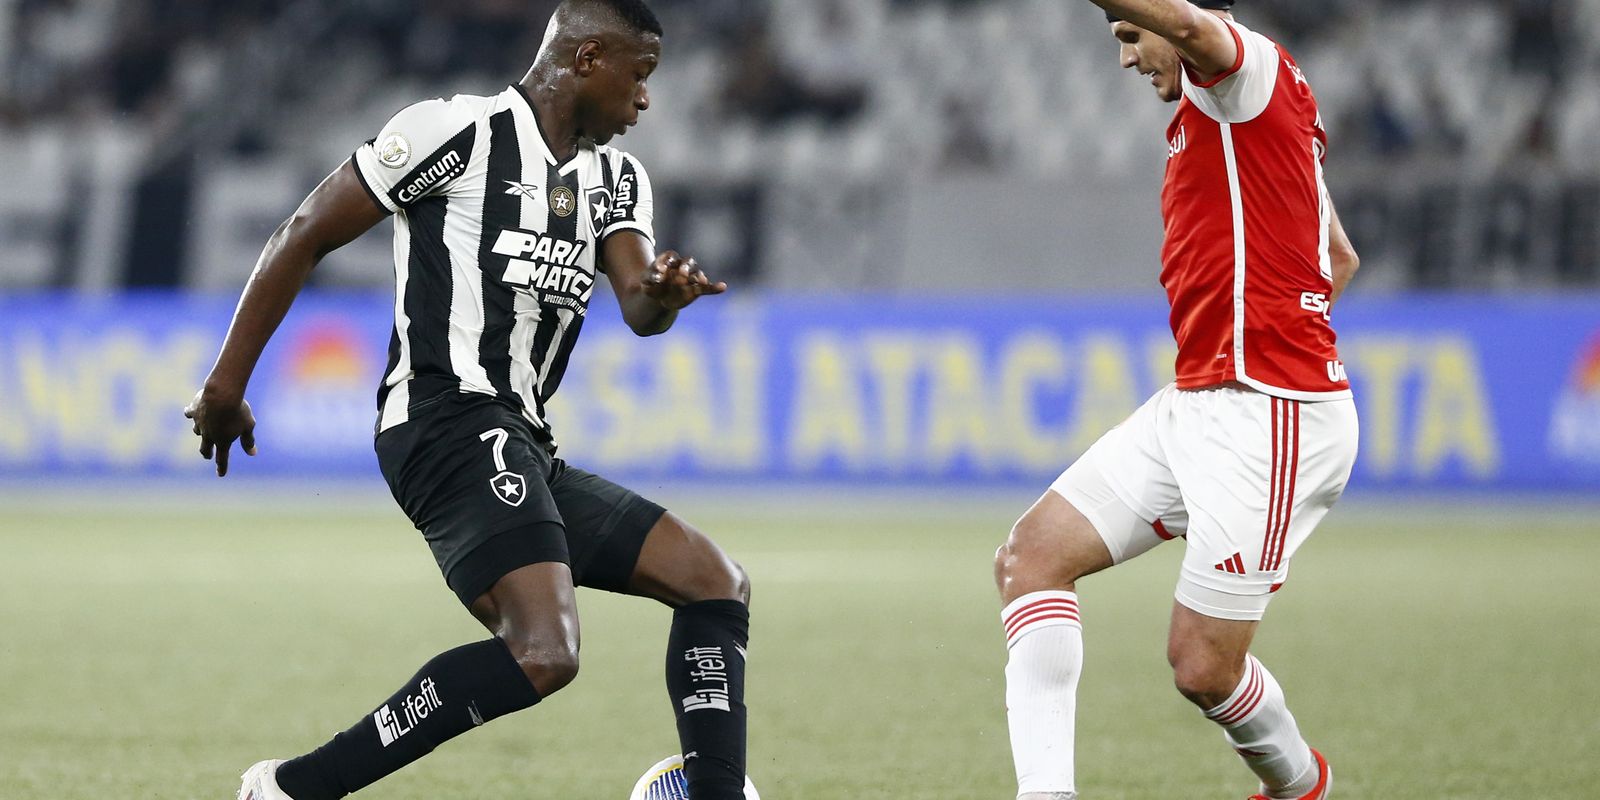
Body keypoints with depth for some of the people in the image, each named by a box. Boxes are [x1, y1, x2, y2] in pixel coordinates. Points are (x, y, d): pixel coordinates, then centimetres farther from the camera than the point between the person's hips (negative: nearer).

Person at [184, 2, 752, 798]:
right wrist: (228, 381, -2)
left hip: (522, 448, 10)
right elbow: (306, 234, -2)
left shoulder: (615, 179, 18)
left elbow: (638, 307, 2)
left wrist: (662, 296, -24)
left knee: (717, 584, 11)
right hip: (450, 425, -10)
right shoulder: (459, 131, -6)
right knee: (544, 654, -27)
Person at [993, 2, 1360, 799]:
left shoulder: (1251, 67, -7)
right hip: (1192, 405, 11)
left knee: (1203, 666, -8)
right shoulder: (1214, 112, 22)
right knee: (1031, 555, -2)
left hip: (1268, 417, -11)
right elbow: (1339, 259, 33)